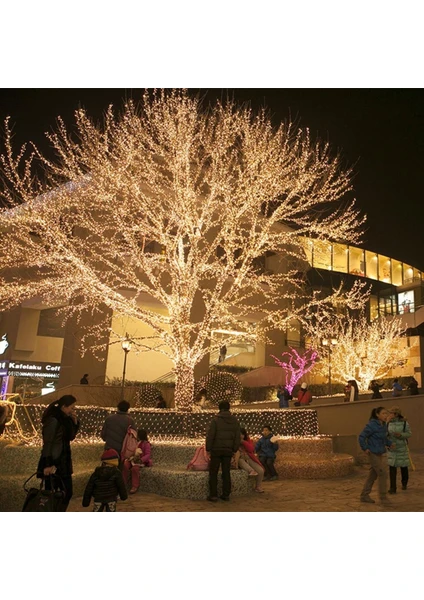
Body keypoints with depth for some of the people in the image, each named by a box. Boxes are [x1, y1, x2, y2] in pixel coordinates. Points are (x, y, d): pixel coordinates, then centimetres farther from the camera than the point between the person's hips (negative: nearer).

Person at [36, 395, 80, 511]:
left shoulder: (64, 419, 7)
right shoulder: (53, 420, -18)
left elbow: (70, 437, 16)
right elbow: (47, 444, -20)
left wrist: (75, 422, 0)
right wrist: (48, 465, -22)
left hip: (63, 462, 9)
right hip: (53, 463, -9)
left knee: (67, 492, 12)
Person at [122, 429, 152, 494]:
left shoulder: (146, 444, -5)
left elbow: (148, 455, -12)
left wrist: (140, 460, -29)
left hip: (141, 461, -5)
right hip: (132, 458, 5)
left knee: (134, 468, -35)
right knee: (125, 464, -26)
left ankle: (135, 486, -19)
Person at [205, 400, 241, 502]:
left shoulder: (215, 420, -10)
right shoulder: (235, 421, 4)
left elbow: (210, 436, -12)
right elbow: (238, 437, 6)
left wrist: (208, 449, -4)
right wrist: (234, 449, 12)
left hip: (216, 450, -4)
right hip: (228, 450, 4)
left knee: (213, 473, 5)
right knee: (226, 472, 12)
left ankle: (213, 495, 4)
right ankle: (226, 494, 15)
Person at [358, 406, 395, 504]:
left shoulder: (383, 425, 6)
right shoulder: (372, 425, -19)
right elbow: (361, 437, -19)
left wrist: (390, 443, 5)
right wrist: (365, 448, -18)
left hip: (380, 454, 8)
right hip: (373, 453, -8)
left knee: (373, 475, 12)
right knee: (382, 474, -4)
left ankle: (364, 496, 21)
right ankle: (383, 497, 11)